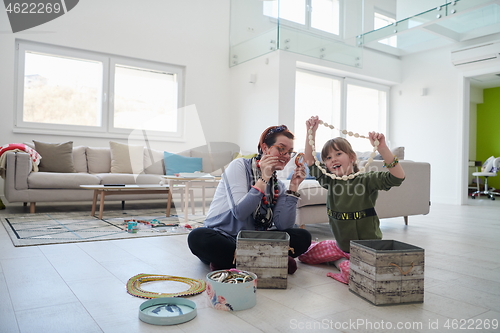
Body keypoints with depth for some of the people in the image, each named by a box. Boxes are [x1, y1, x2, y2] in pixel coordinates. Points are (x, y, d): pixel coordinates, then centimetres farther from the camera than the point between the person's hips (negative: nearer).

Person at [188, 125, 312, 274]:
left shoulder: (278, 185, 8)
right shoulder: (239, 166, -8)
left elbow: (283, 226, -6)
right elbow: (240, 213, -19)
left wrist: (293, 187, -9)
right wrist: (264, 179, -20)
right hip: (222, 238, -4)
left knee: (303, 237, -14)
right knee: (198, 237, -36)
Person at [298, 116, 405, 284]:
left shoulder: (365, 180, -17)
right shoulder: (330, 181, 0)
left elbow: (398, 177, -29)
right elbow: (310, 160, 2)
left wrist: (382, 148, -39)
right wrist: (311, 132, -7)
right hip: (341, 246, 7)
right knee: (303, 253, 10)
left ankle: (344, 264, -4)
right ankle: (341, 260, 15)